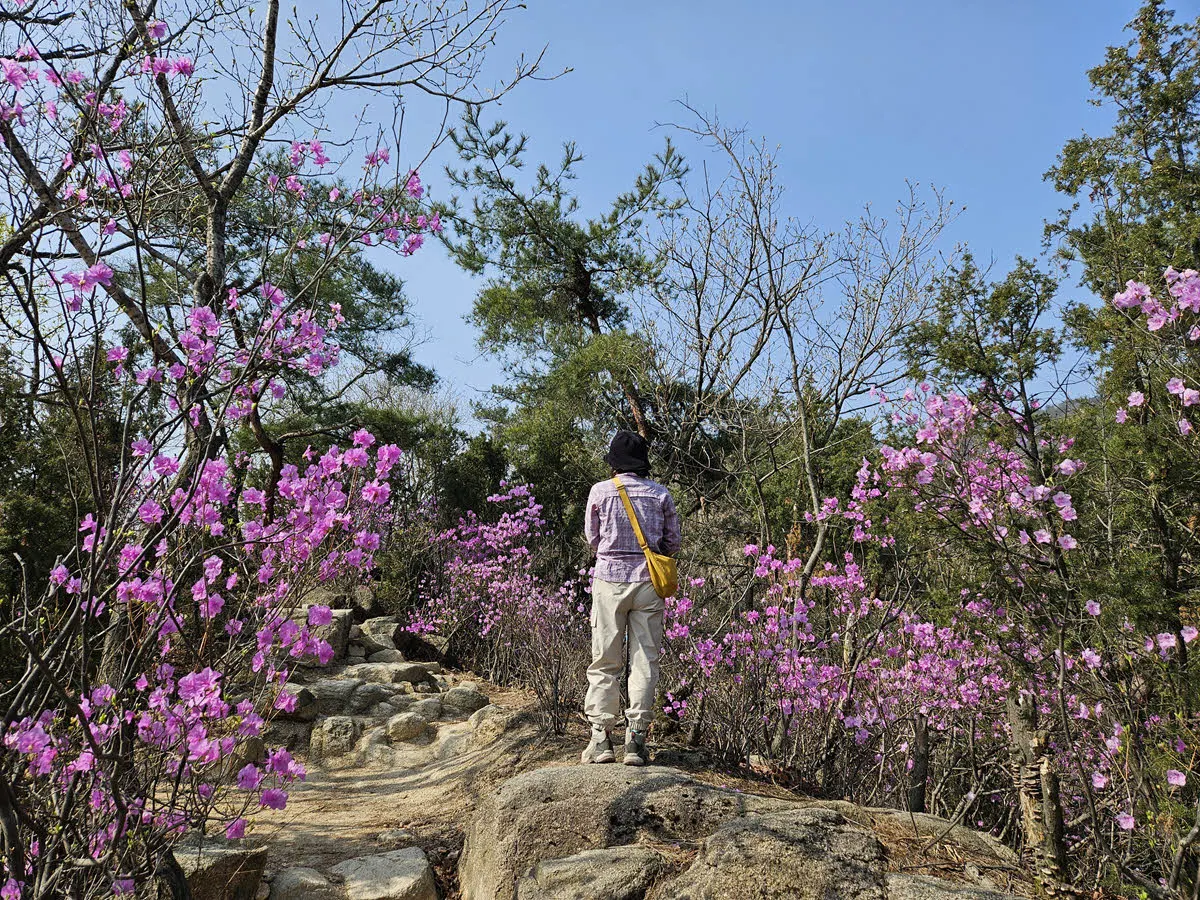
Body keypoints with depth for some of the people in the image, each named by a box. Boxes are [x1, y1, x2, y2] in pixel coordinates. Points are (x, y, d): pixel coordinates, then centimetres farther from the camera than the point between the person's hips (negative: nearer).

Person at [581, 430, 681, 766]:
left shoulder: (600, 491, -2)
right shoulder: (660, 494, 3)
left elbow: (592, 539, 8)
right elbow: (673, 543, 9)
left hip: (609, 579, -1)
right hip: (648, 582, 1)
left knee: (605, 662, 6)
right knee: (645, 661, 6)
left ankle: (601, 738, 6)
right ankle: (636, 738, 5)